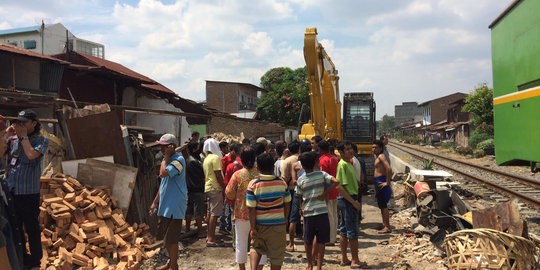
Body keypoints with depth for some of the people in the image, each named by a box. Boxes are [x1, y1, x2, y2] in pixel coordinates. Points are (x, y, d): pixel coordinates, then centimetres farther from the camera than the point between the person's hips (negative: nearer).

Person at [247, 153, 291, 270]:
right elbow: (287, 205, 2)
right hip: (278, 224, 0)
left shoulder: (253, 185, -11)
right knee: (276, 256, 12)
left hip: (260, 225, 0)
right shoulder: (282, 183, -5)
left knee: (256, 249, 23)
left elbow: (251, 208, -12)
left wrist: (253, 228, -6)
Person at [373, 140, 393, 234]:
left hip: (381, 182, -10)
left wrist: (387, 182, -23)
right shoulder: (377, 157, 16)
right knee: (381, 205, 16)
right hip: (378, 183, 10)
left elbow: (389, 169, -27)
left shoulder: (381, 156, -14)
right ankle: (384, 224, 25)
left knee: (383, 205, -8)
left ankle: (387, 227, -5)